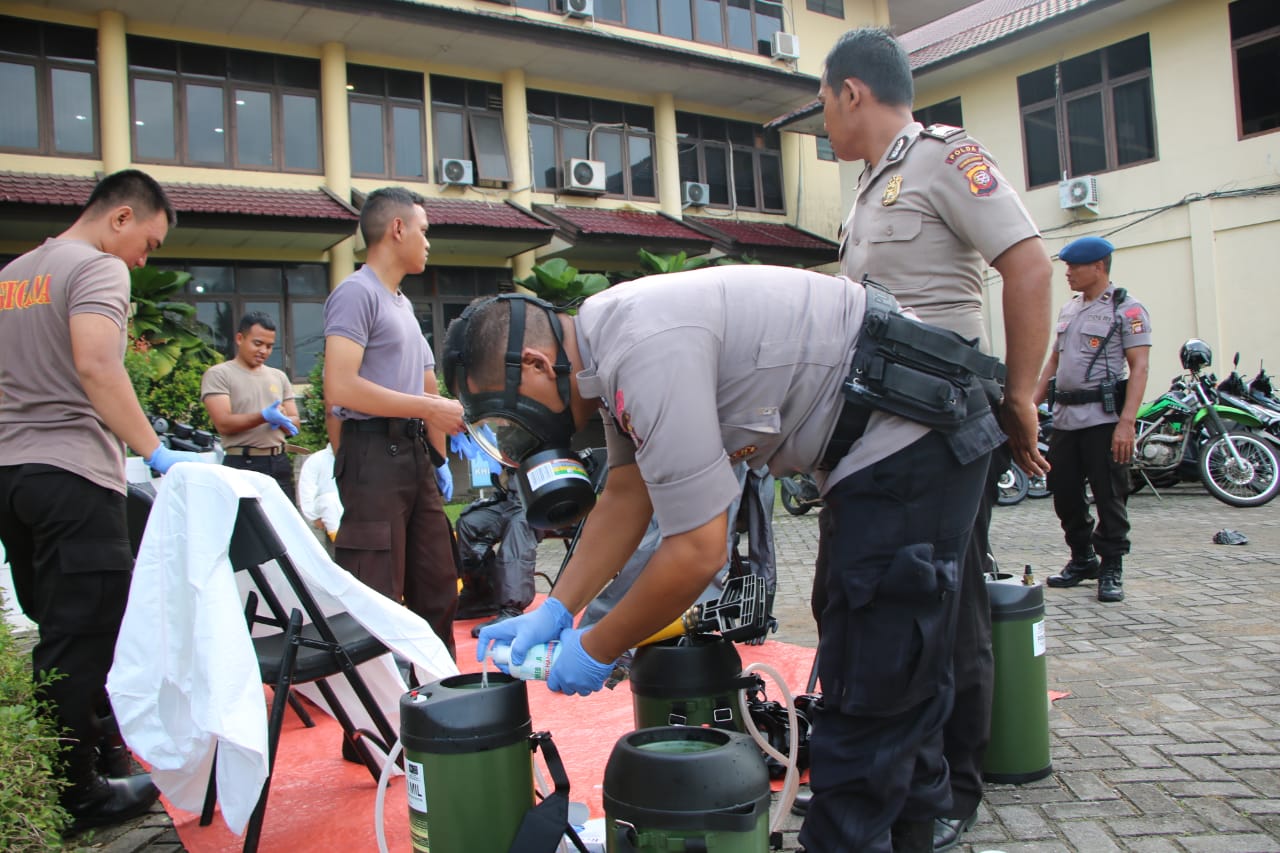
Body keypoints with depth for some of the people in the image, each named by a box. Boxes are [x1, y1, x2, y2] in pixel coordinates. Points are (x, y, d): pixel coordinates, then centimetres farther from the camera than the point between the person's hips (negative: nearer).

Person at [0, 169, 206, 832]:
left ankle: (55, 775, 29)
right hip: (72, 475, -9)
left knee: (53, 634, 18)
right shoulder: (100, 267, -8)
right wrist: (155, 452, -23)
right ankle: (75, 796, 6)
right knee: (83, 641, -1)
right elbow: (95, 365, -24)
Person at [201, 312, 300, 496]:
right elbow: (223, 424, -10)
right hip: (243, 466, -5)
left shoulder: (279, 376, 17)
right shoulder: (218, 374, 1)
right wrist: (264, 416, -23)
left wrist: (281, 421, -8)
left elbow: (295, 421, 15)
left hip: (280, 464, 5)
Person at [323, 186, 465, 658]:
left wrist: (440, 461, 20)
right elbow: (340, 388, -21)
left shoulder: (403, 303, 21)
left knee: (437, 587, 15)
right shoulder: (357, 292, -8)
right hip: (375, 454, -9)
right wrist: (428, 406, -17)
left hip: (415, 454, 10)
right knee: (377, 598, -9)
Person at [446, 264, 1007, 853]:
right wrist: (554, 611, 5)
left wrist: (596, 651, -12)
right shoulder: (609, 340, 4)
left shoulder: (647, 353, -28)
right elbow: (627, 496, 10)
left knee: (871, 684, -6)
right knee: (898, 665, 22)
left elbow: (698, 551, -26)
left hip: (915, 433, -11)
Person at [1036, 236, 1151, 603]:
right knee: (1064, 492, 10)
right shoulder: (1068, 309, 17)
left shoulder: (1127, 308, -5)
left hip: (1104, 418, -7)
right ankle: (1082, 559, 25)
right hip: (1064, 417, 7)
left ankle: (1111, 568, 10)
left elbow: (1139, 367, -12)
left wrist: (1126, 422, -21)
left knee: (1109, 496, -1)